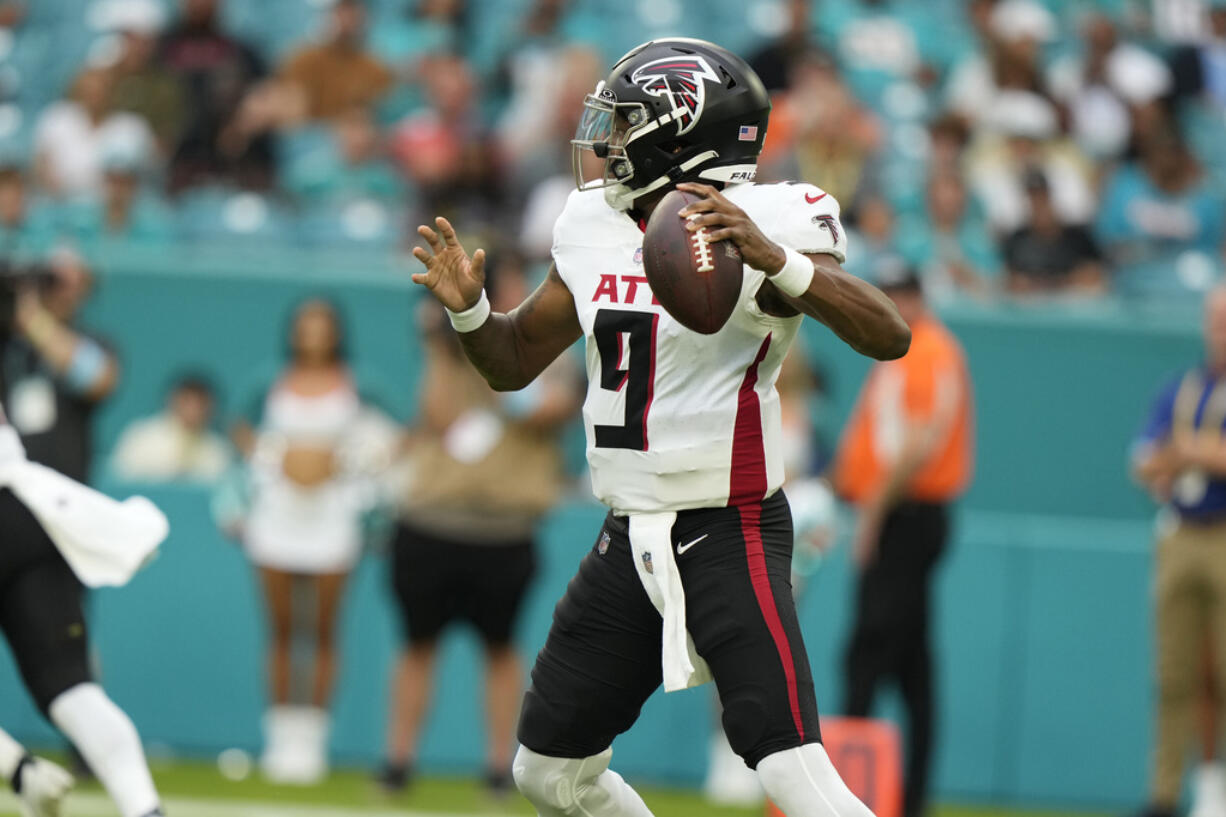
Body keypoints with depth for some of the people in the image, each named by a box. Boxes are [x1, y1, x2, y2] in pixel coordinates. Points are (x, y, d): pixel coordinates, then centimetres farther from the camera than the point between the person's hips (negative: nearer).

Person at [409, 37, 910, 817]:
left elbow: (890, 335, -26)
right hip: (630, 541, 8)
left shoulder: (760, 229, -13)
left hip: (730, 537, -8)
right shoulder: (594, 227, 8)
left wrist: (775, 260, -38)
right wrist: (469, 308, -2)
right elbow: (515, 361, 19)